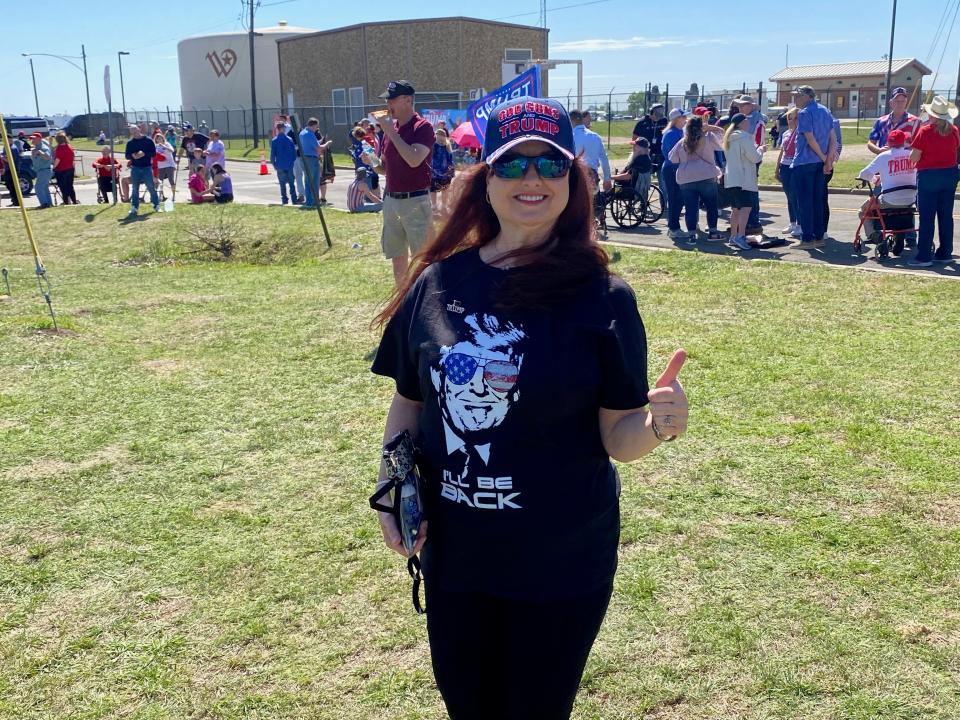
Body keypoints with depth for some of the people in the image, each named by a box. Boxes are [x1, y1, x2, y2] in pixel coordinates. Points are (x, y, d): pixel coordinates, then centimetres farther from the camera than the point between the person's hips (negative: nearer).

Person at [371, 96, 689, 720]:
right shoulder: (437, 282, -5)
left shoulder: (602, 296, -12)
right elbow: (408, 402, 7)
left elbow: (616, 436, -10)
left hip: (562, 563, -3)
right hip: (451, 552, 3)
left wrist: (656, 425, -31)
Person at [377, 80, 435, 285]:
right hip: (391, 198, 8)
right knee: (397, 255, 14)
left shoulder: (423, 127, -11)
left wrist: (391, 132, -20)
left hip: (415, 201, -8)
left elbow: (414, 160, -27)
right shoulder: (390, 127, 11)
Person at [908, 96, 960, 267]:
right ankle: (945, 254, 17)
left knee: (927, 218, -2)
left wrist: (913, 148, 7)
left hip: (928, 176, -5)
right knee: (946, 216, 11)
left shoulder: (925, 131, -13)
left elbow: (913, 158, -12)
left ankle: (924, 257, -3)